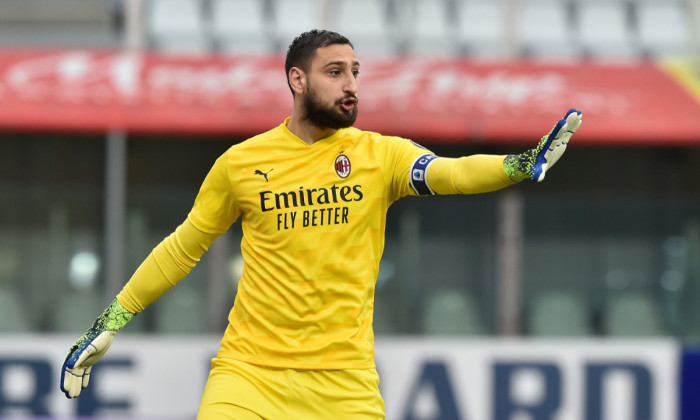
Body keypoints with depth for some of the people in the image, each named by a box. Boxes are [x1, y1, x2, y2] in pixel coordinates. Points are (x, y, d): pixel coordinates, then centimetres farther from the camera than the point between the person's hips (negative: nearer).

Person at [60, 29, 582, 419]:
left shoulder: (378, 154, 2)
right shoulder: (240, 163, 3)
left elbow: (450, 172, -16)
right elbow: (183, 247, 14)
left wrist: (523, 165, -35)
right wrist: (112, 320, 15)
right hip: (250, 368, -1)